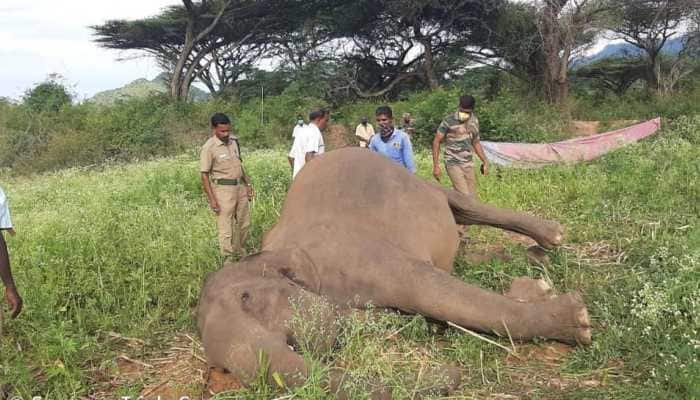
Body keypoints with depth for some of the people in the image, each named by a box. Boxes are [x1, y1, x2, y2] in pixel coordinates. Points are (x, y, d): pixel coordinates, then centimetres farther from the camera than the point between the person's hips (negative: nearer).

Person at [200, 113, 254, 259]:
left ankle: (239, 251, 34)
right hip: (223, 189, -7)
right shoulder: (209, 148, -15)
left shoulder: (234, 140, 6)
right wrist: (212, 199, -17)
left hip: (240, 187, 7)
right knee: (225, 226, -3)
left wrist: (248, 184, 16)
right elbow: (204, 175, -13)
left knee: (244, 223, 16)